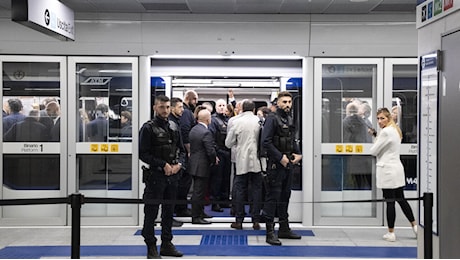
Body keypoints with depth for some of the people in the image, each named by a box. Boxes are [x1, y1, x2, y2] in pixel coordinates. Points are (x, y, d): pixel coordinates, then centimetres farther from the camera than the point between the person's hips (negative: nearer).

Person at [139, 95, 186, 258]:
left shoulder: (174, 127, 11)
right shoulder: (148, 128, -7)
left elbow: (181, 150, 16)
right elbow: (143, 154, -11)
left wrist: (179, 164, -4)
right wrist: (163, 164, -15)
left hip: (172, 176, 6)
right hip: (155, 176, -6)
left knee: (169, 211, 13)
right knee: (151, 212, 0)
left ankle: (166, 245, 23)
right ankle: (151, 247, 9)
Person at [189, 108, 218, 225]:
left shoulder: (193, 130, 7)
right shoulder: (206, 133, -20)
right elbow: (211, 151, -23)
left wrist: (213, 158, 15)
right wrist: (214, 160, -1)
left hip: (194, 164, 9)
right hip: (202, 166, -9)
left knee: (198, 190, 19)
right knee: (199, 192, -2)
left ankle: (200, 212, 31)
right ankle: (196, 217, 3)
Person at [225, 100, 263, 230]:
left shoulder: (236, 122, -4)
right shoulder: (260, 121, -3)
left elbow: (228, 143, 2)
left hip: (242, 162, -1)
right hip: (257, 162, 1)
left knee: (240, 190, 7)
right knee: (256, 190, 8)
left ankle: (239, 220, 10)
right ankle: (256, 220, 9)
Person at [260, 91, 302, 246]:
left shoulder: (289, 119, 15)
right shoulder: (272, 119, -11)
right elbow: (266, 141, -19)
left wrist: (298, 154, 6)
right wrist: (281, 157, -20)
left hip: (288, 164, 9)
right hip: (275, 164, -9)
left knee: (285, 196, 16)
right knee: (272, 197, -6)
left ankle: (284, 229, 26)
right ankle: (270, 233, -3)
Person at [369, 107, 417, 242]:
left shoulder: (386, 132, -16)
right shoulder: (395, 130, 14)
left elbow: (373, 151, -13)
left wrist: (375, 138, 6)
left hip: (387, 170, -9)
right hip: (397, 169, 9)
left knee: (390, 202, -1)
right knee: (401, 199, 17)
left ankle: (391, 233, 6)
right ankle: (414, 226, 22)